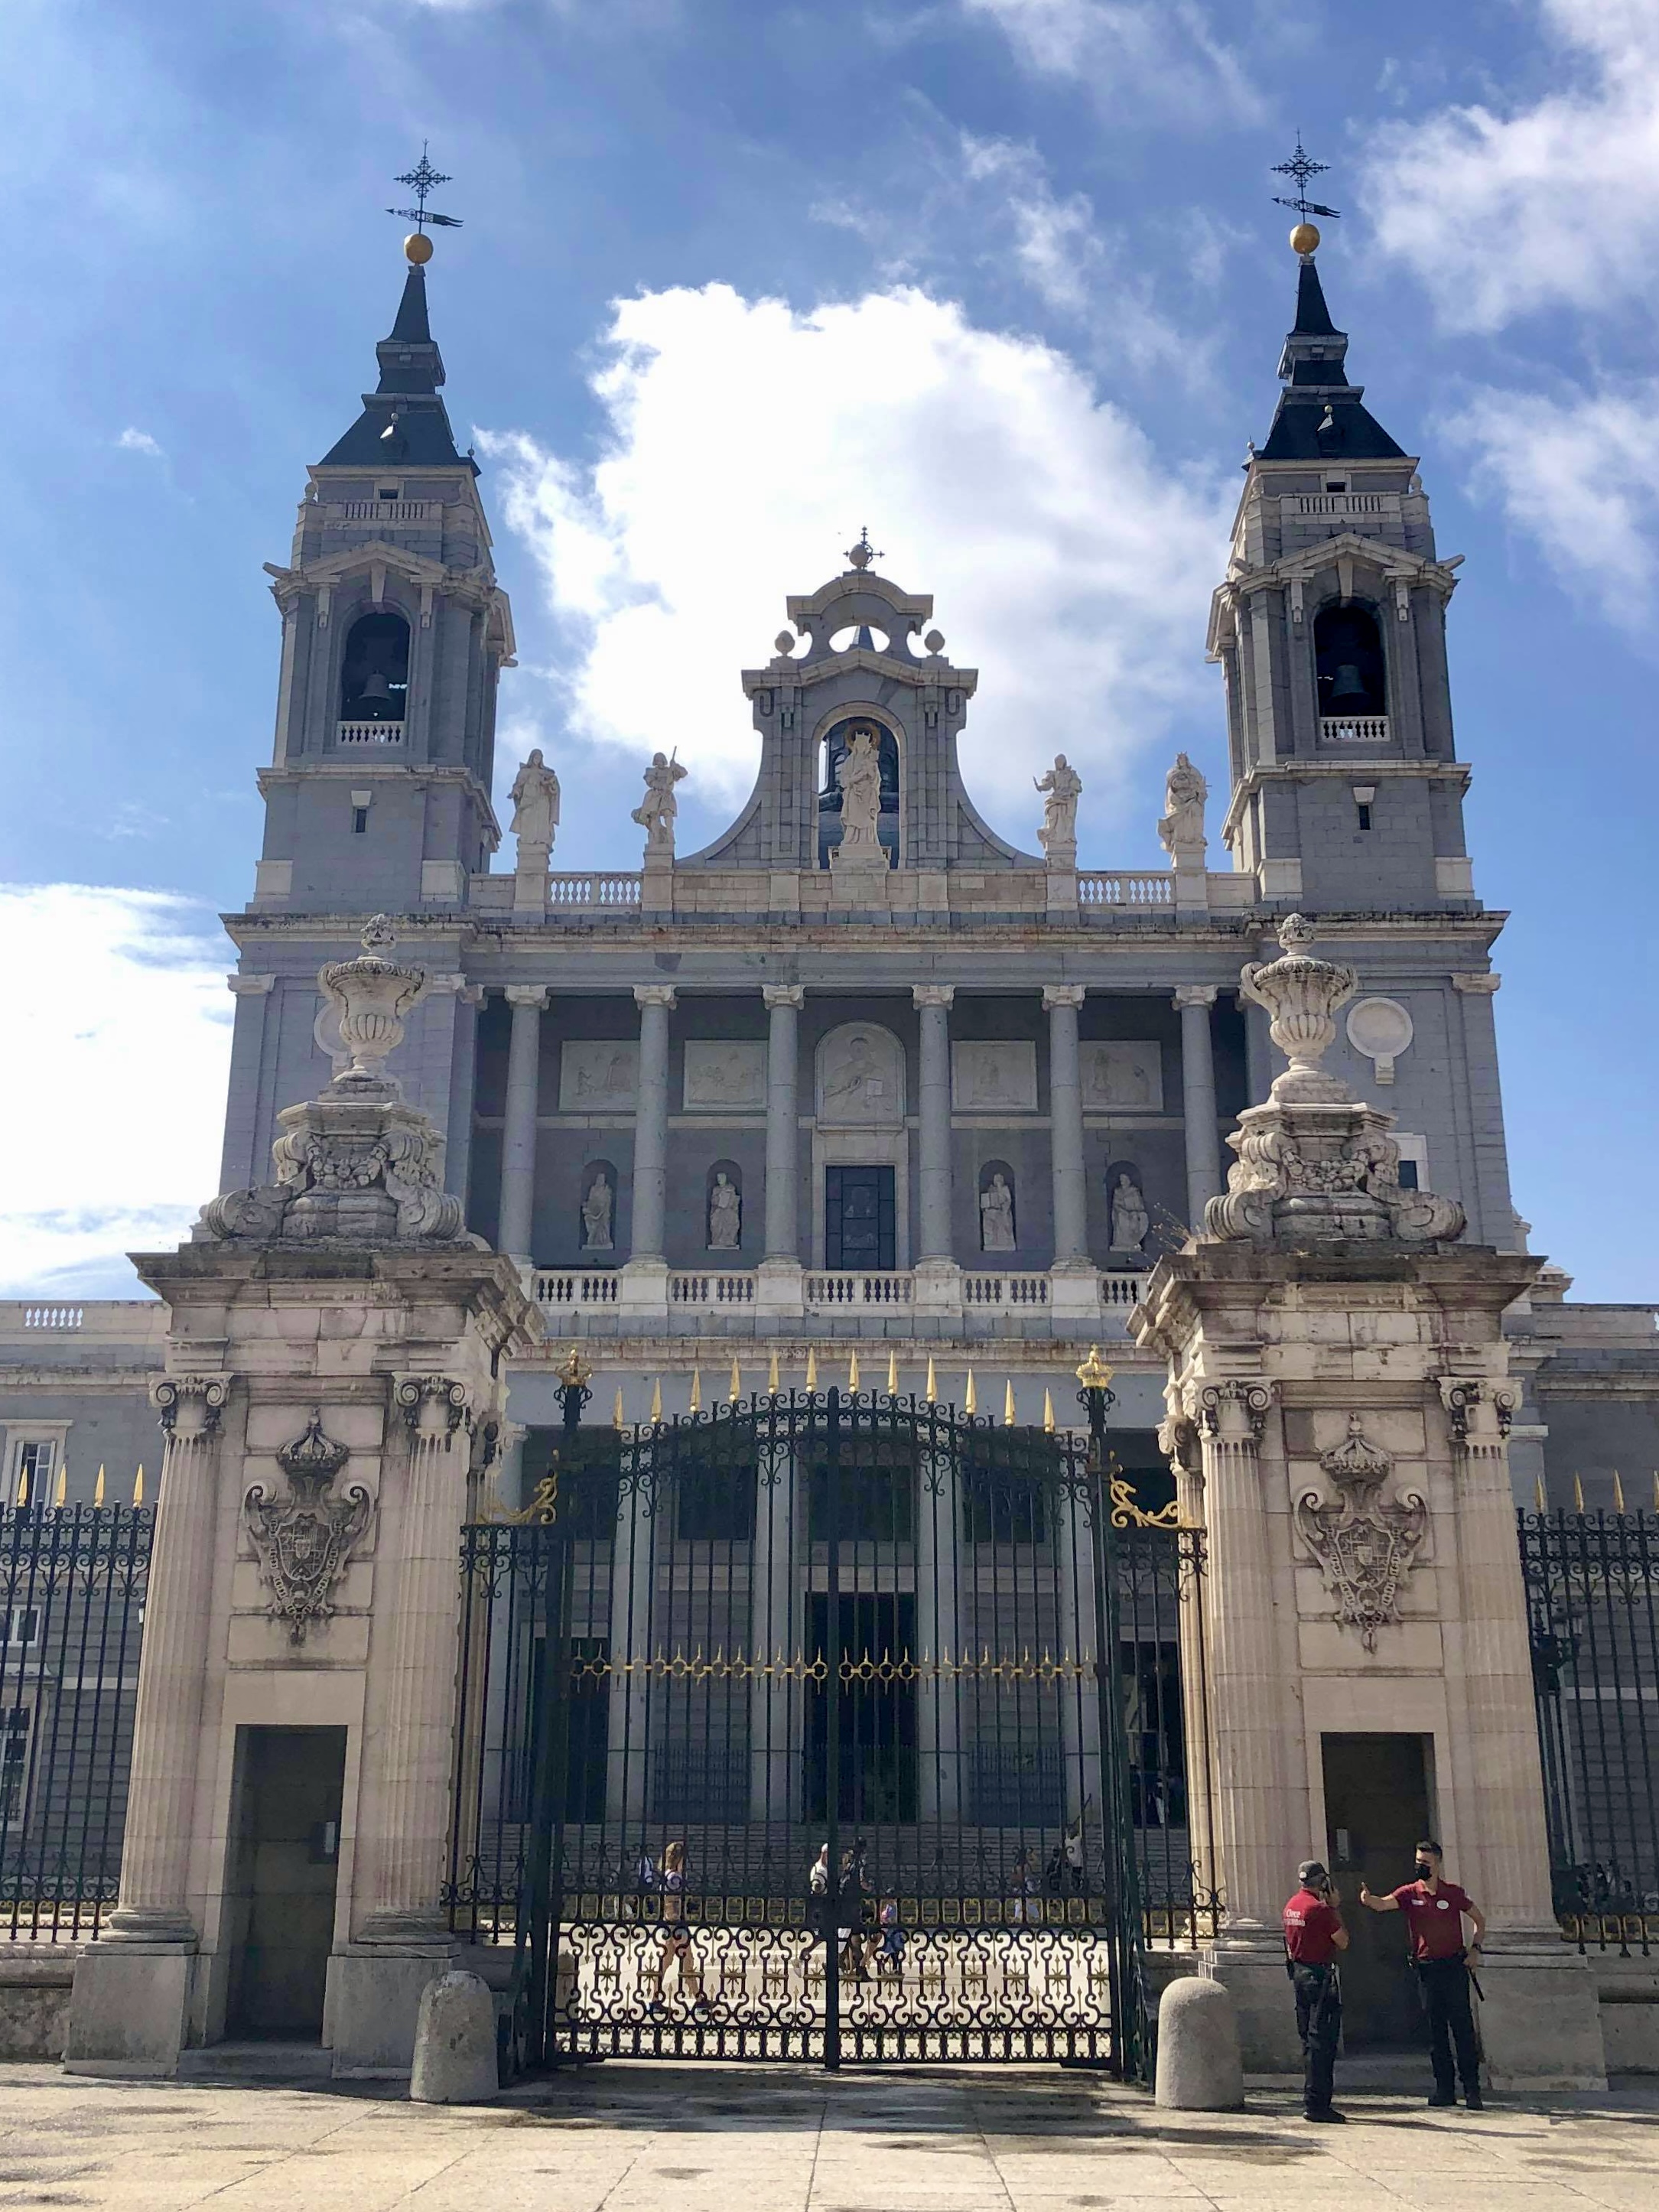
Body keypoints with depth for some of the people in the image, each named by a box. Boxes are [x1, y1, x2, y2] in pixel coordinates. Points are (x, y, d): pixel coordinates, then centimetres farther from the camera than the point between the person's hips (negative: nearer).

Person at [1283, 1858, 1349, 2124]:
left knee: (1309, 2039, 15)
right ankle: (1315, 2104, -8)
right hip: (1320, 1976, -9)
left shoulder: (1291, 1905, 10)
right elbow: (1342, 1941, -10)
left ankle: (1314, 2100, 21)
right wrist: (1335, 1907, -3)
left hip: (1299, 1974, 9)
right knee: (1321, 2041, -7)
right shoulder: (1319, 1908, -17)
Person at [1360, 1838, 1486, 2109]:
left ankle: (1472, 2088, 1)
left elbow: (1479, 1919, 13)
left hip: (1454, 1966, -2)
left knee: (1462, 2026, -3)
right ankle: (1445, 2089, 12)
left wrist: (1475, 1949, 2)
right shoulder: (1410, 1893, 1)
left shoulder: (1453, 1892, 0)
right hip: (1426, 1969, 2)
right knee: (1436, 2030, 6)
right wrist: (1369, 1900, -38)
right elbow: (1383, 1904, -16)